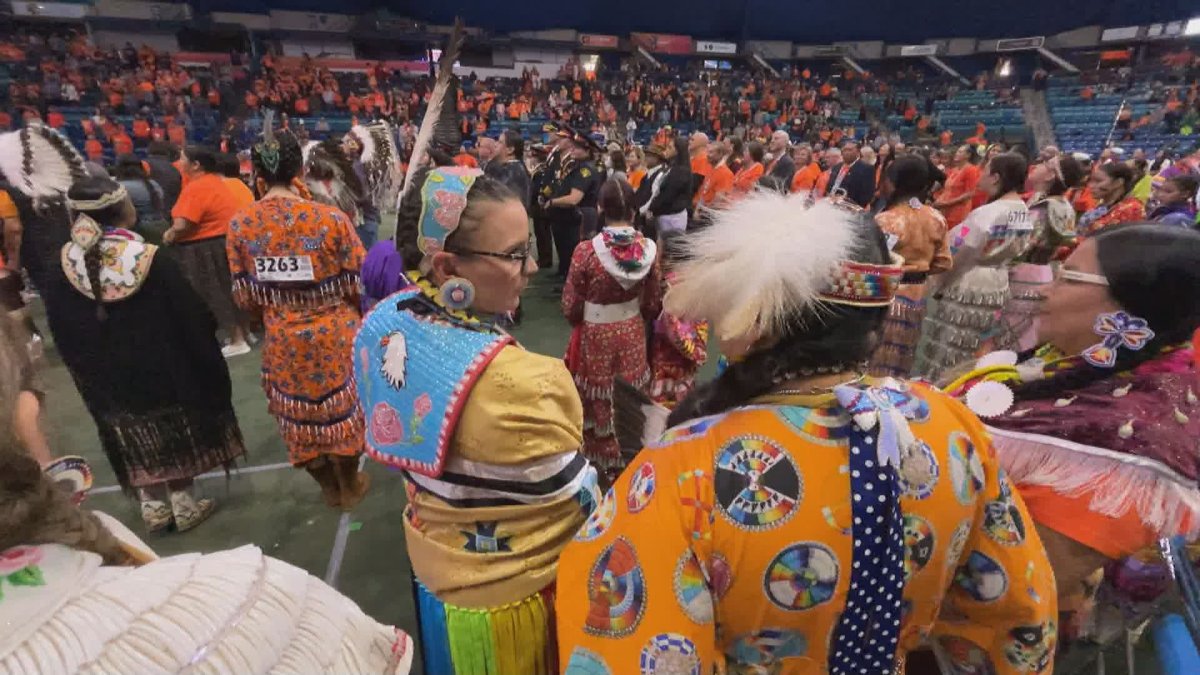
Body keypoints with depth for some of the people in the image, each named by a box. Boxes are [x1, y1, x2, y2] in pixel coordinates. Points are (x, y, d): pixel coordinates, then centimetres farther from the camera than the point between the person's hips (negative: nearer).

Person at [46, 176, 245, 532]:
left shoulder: (65, 268, -7)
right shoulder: (153, 261, -20)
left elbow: (62, 334, 3)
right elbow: (194, 318, -15)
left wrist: (88, 372, 16)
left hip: (108, 380, 4)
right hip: (166, 372, -3)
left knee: (138, 447, 17)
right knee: (177, 440, 13)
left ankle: (154, 508, 29)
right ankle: (183, 505, 23)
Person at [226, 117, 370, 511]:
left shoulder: (240, 224, -7)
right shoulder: (330, 219, -17)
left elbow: (244, 298, -1)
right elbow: (359, 284, -12)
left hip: (282, 340, 2)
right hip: (334, 334, -2)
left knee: (300, 414, 21)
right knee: (341, 409, 19)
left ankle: (328, 487, 41)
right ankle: (349, 486, 37)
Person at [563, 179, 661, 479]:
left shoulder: (586, 251, -20)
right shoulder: (649, 248, -11)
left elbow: (570, 308, -12)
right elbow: (653, 305, -1)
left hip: (595, 336, -3)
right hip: (632, 333, 3)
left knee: (598, 398, 17)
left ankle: (602, 462, 35)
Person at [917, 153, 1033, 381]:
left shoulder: (986, 214, -20)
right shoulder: (1026, 215, 6)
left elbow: (959, 258, -15)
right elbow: (1017, 252, 13)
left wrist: (937, 285, -3)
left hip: (967, 290, -8)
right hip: (998, 291, 8)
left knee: (941, 358, 1)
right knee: (974, 358, 17)